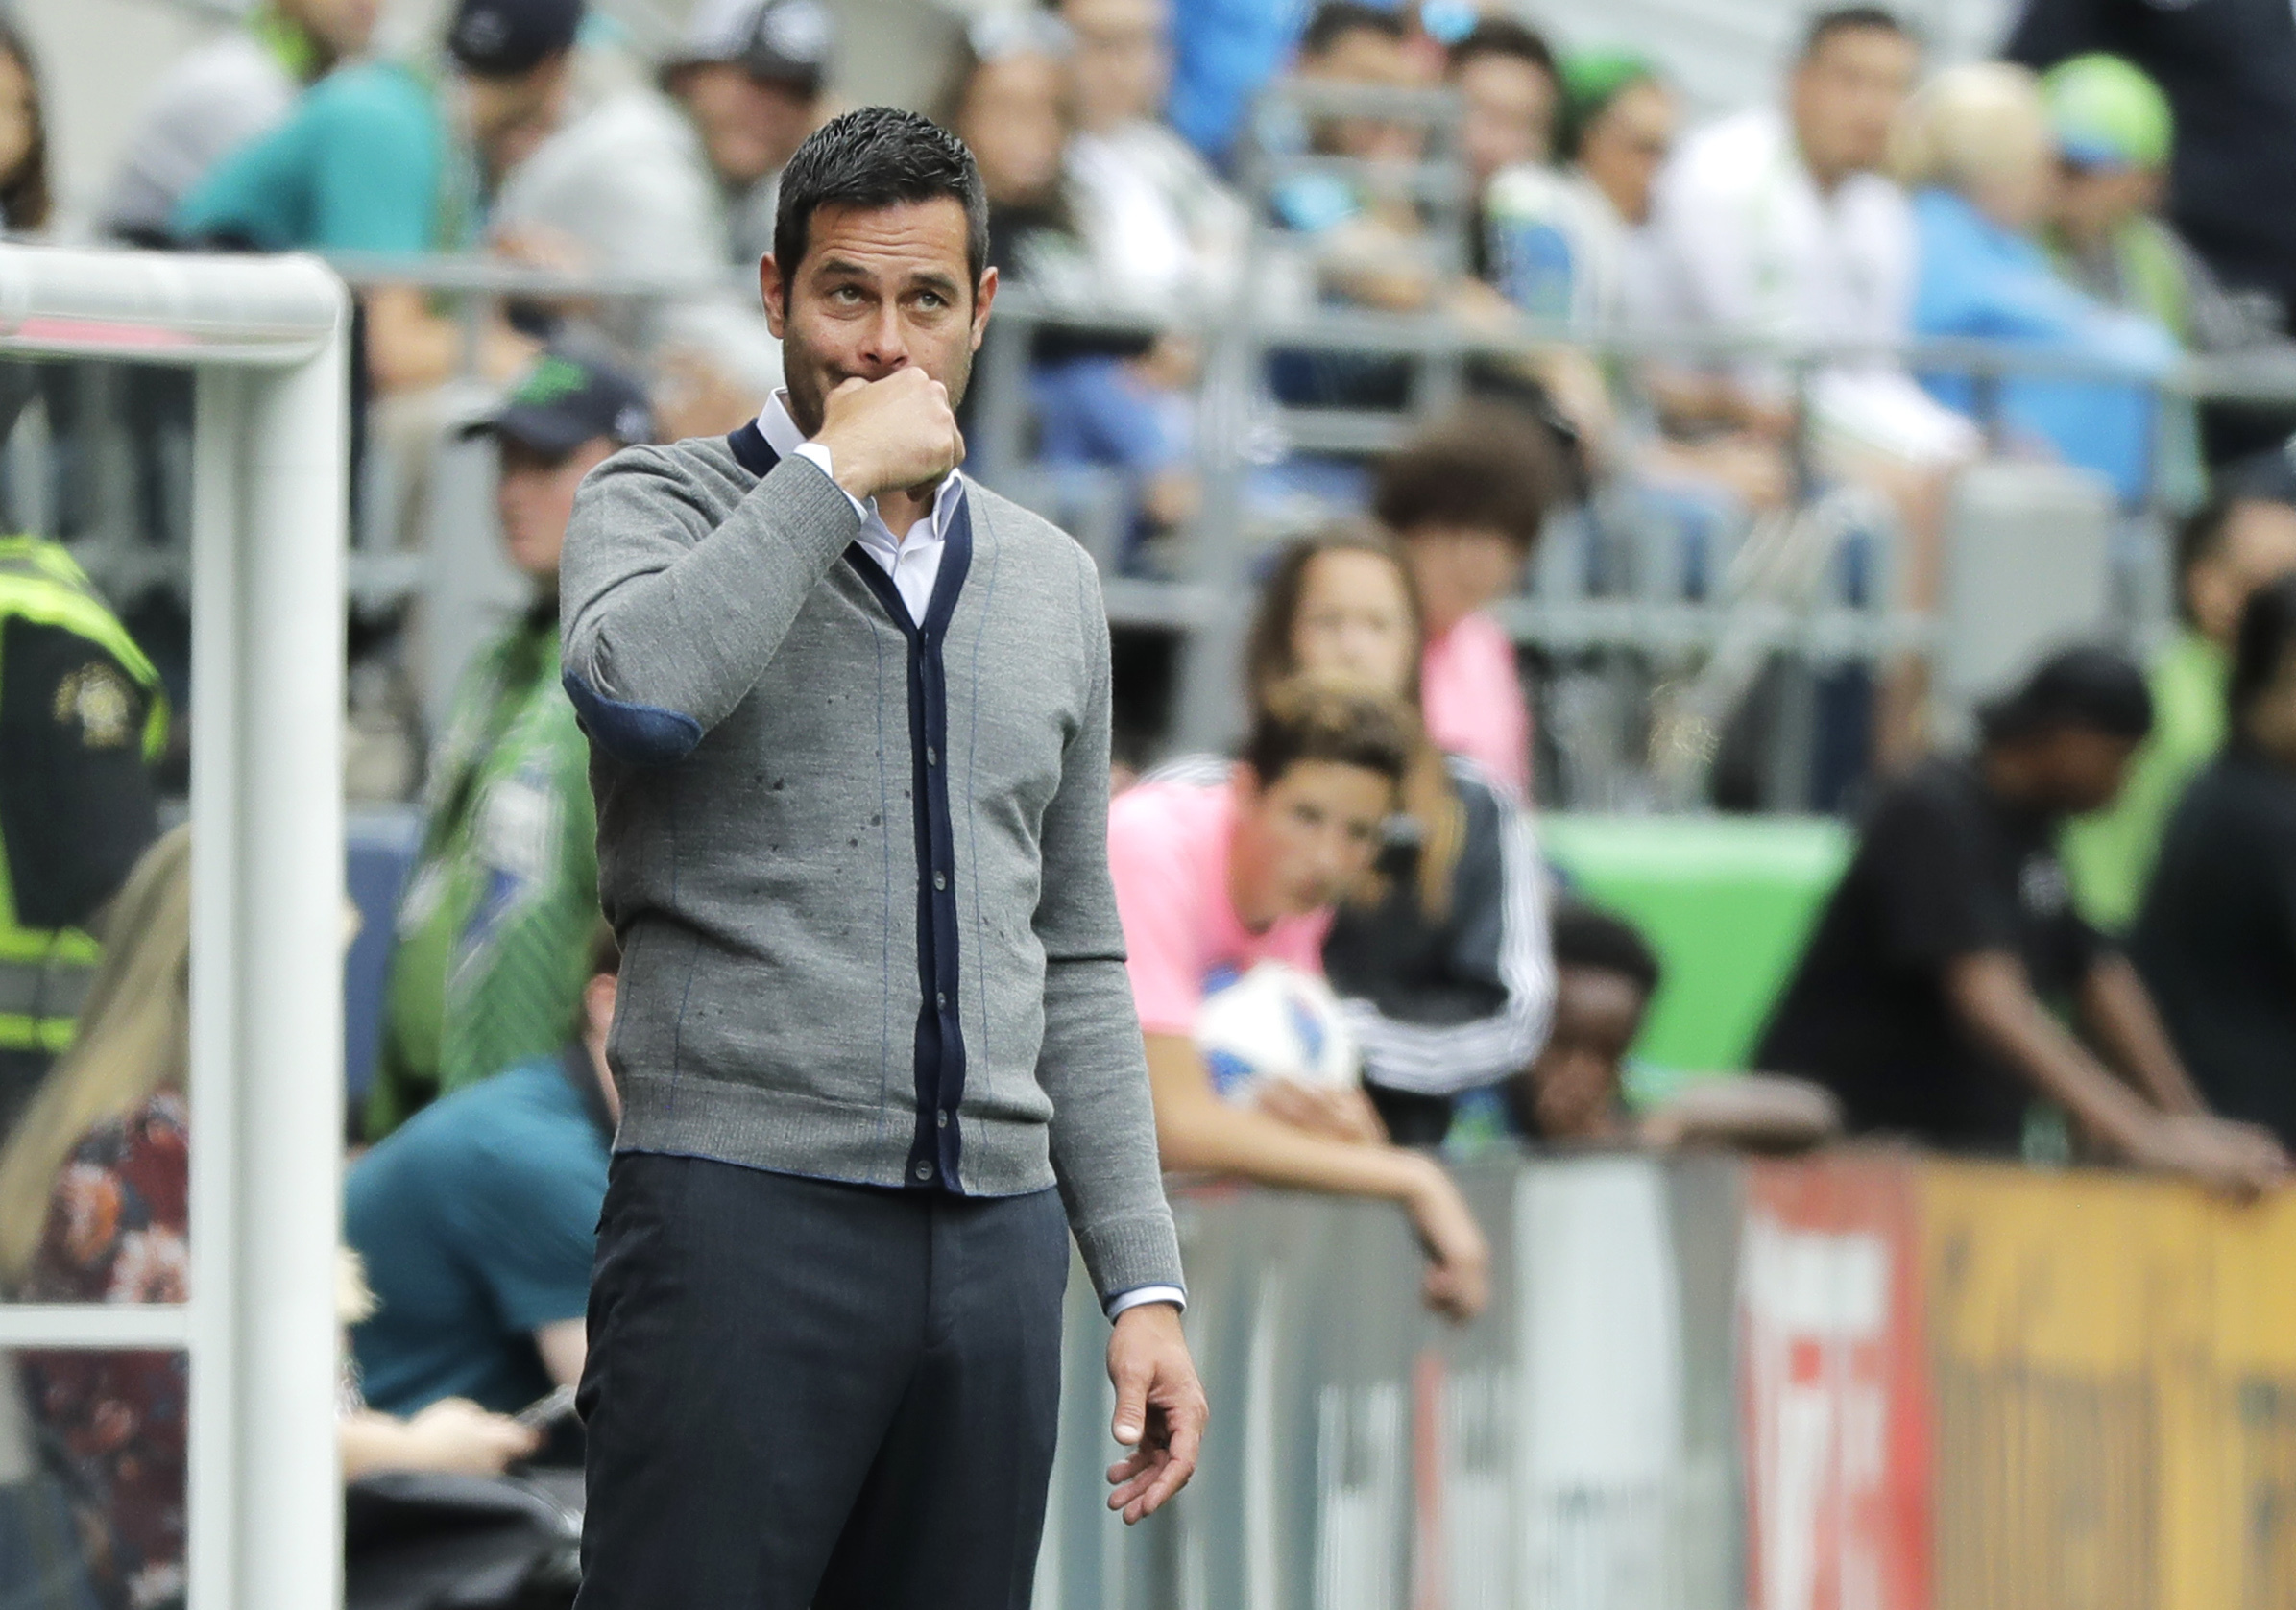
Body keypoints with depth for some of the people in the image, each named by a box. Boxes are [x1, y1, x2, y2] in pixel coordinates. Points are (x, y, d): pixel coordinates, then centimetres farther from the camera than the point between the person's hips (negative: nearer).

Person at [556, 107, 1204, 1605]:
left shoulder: (1051, 581, 18)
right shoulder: (661, 506, 4)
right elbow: (637, 690, -22)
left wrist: (1145, 1285, 13)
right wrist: (838, 469, -12)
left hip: (995, 1247, 5)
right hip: (744, 1210, -5)